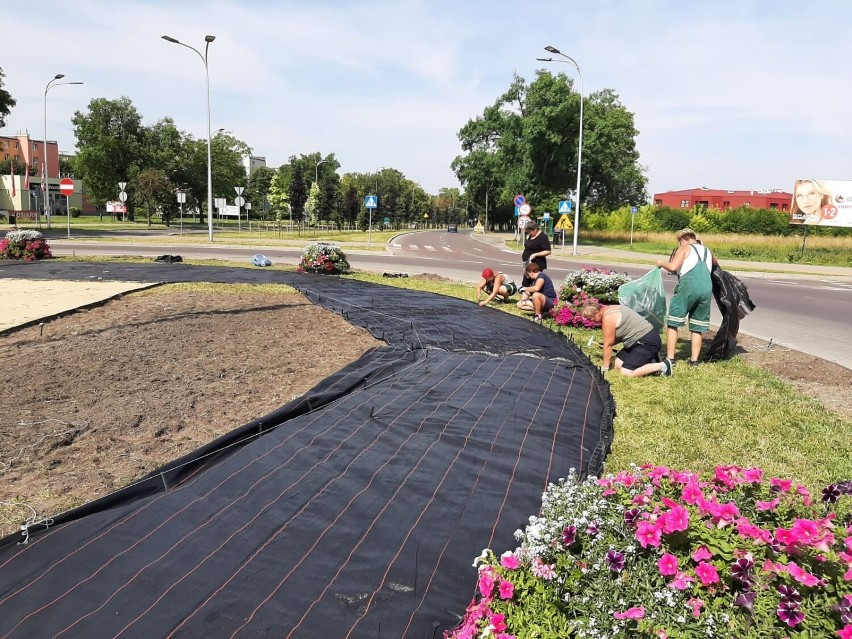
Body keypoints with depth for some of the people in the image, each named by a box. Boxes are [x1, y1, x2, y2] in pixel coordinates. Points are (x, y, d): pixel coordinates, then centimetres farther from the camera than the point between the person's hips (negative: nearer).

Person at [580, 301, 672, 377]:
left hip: (648, 341, -10)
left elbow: (608, 345, -14)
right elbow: (620, 334, 18)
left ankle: (662, 366, -6)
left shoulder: (608, 317, -20)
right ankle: (649, 359, 14)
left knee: (626, 372, -16)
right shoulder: (609, 309, 10)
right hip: (640, 339, 10)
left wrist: (605, 367, -4)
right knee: (618, 364, 10)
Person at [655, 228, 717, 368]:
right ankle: (694, 360, 13)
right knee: (697, 326, 14)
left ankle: (670, 359, 1)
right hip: (706, 288, 5)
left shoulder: (684, 249, 10)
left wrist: (661, 263, 12)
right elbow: (715, 263, 50)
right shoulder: (707, 250, 27)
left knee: (673, 323, 4)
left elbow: (672, 267, -5)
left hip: (688, 286, -5)